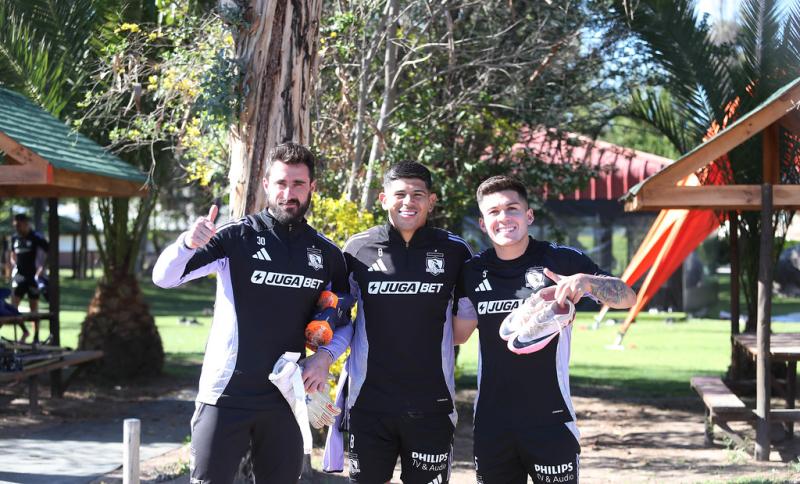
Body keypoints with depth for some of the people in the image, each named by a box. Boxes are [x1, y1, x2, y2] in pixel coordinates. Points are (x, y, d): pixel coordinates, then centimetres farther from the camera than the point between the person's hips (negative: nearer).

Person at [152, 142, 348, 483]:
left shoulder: (327, 254, 6)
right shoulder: (236, 237, -5)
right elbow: (164, 277, -12)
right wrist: (188, 243, -33)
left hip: (285, 399, 4)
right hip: (226, 395, -3)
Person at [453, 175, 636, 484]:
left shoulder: (561, 261, -4)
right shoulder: (473, 272, 6)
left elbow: (627, 298, -7)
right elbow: (458, 334, 15)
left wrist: (586, 281, -26)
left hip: (550, 420, -3)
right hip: (491, 422, 3)